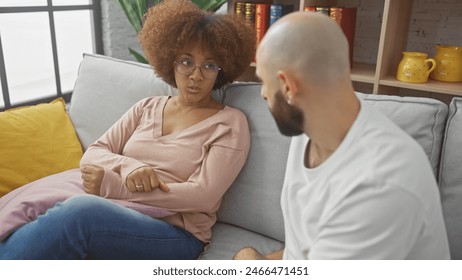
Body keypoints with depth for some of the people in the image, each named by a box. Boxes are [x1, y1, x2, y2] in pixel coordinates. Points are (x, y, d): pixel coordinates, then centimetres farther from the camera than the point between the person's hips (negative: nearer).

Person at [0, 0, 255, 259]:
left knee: (79, 211, -34)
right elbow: (92, 155, 11)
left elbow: (202, 197, -11)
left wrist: (113, 185, -15)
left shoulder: (230, 123, 1)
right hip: (117, 212, 4)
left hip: (175, 233, -4)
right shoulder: (147, 107, 16)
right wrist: (127, 166, -14)